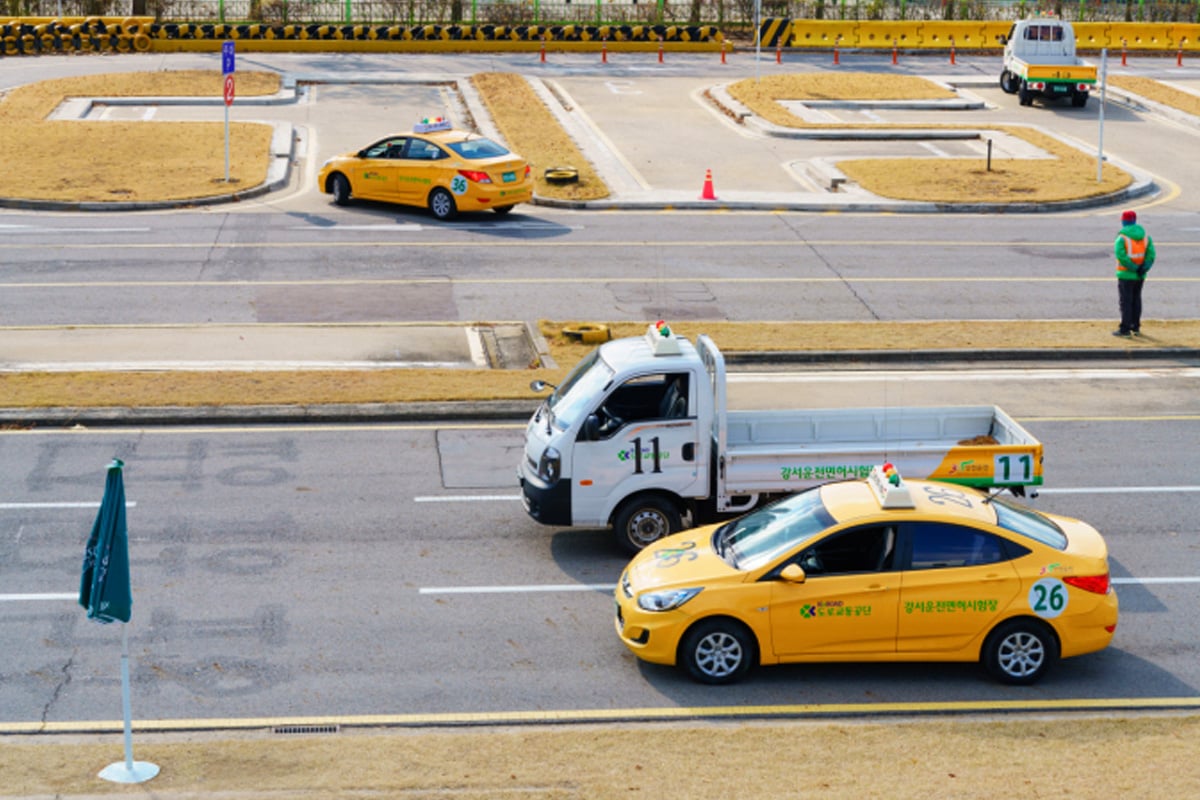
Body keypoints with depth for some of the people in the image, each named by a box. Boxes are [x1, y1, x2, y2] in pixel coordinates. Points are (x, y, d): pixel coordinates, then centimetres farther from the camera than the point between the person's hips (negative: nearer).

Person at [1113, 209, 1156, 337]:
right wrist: (1144, 268, -12)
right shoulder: (1145, 236, 3)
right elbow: (1151, 254, -5)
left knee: (1125, 301, 0)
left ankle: (1125, 329, 0)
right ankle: (1136, 327, 22)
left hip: (1126, 275, -6)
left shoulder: (1121, 238, -14)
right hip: (1140, 276, 6)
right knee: (1136, 300, 17)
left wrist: (1134, 268, -18)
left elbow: (1120, 255, -24)